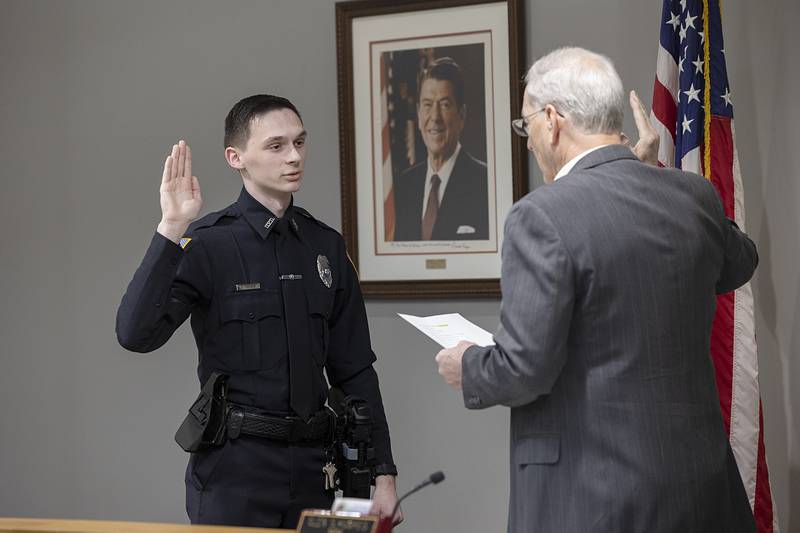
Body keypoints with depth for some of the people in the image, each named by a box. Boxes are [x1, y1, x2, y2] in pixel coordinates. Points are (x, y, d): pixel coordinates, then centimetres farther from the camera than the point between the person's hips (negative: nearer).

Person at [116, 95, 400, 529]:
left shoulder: (326, 246, 6)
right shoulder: (207, 244, -8)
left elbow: (355, 371, 9)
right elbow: (135, 334, -22)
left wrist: (383, 473, 6)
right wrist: (171, 231, -27)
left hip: (312, 470, 5)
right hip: (235, 472, -4)